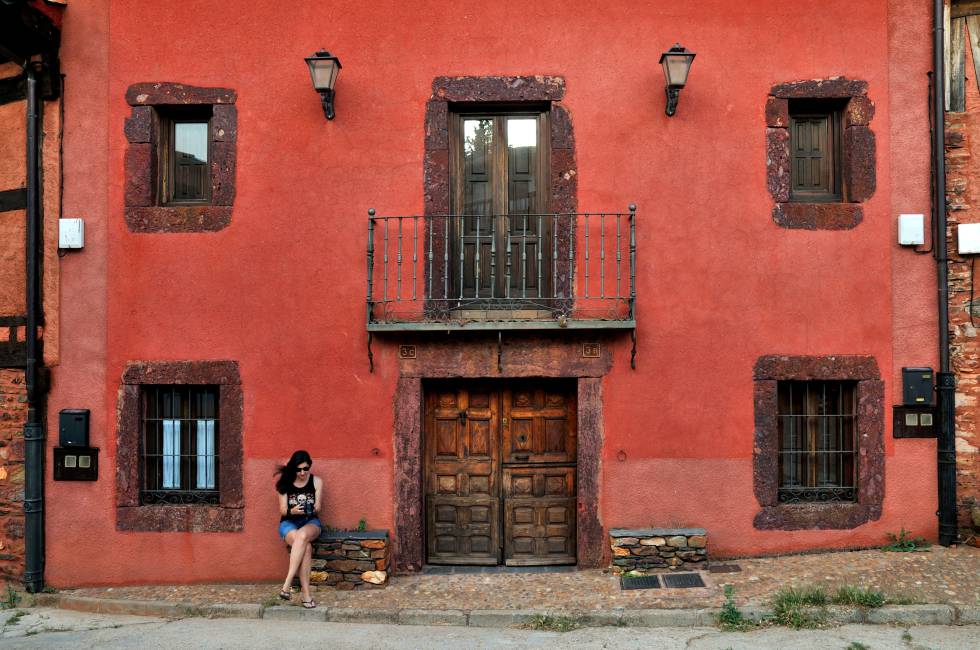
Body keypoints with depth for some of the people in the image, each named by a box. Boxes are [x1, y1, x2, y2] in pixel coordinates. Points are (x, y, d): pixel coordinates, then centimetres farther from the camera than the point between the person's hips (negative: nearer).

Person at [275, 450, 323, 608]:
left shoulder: (316, 482, 2)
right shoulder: (285, 483, 0)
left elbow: (317, 508, -1)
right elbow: (283, 510, -2)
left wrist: (313, 508, -26)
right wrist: (292, 511, -25)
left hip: (310, 522, 0)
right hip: (289, 523, 0)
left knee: (303, 535, -39)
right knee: (306, 547, -34)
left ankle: (287, 584, -37)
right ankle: (306, 593, -30)